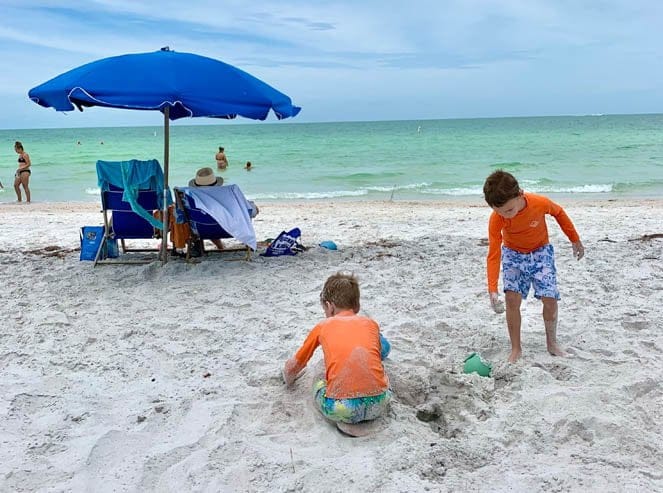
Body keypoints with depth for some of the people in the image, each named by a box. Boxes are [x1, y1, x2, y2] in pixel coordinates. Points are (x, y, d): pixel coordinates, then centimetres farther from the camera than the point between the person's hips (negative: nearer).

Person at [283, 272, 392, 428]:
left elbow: (292, 367, 26)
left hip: (341, 410, -3)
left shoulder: (322, 326, 16)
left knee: (319, 384, 31)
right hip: (378, 405, 3)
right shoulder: (371, 323, 19)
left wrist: (289, 381, 50)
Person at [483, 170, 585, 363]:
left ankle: (552, 343, 17)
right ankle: (516, 348, 0)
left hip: (540, 252, 0)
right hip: (513, 254, 0)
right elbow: (493, 255, -26)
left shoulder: (540, 203, -30)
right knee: (512, 298, -15)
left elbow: (559, 213, -5)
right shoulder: (496, 219, -29)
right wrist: (493, 290, -34)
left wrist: (575, 240, 5)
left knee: (550, 299, -7)